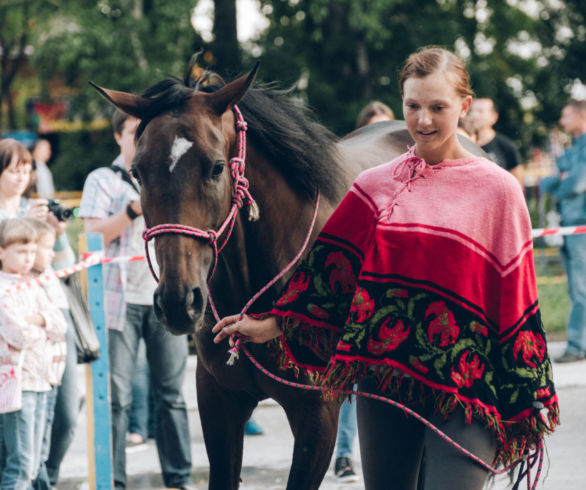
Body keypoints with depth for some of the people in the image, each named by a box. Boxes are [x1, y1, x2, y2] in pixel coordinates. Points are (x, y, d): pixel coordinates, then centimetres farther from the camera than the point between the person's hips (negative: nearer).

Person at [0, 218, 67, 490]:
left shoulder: (34, 288, 16)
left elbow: (60, 327, 9)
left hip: (40, 380, 8)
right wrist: (44, 331, 0)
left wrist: (41, 320, -9)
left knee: (31, 465, 9)